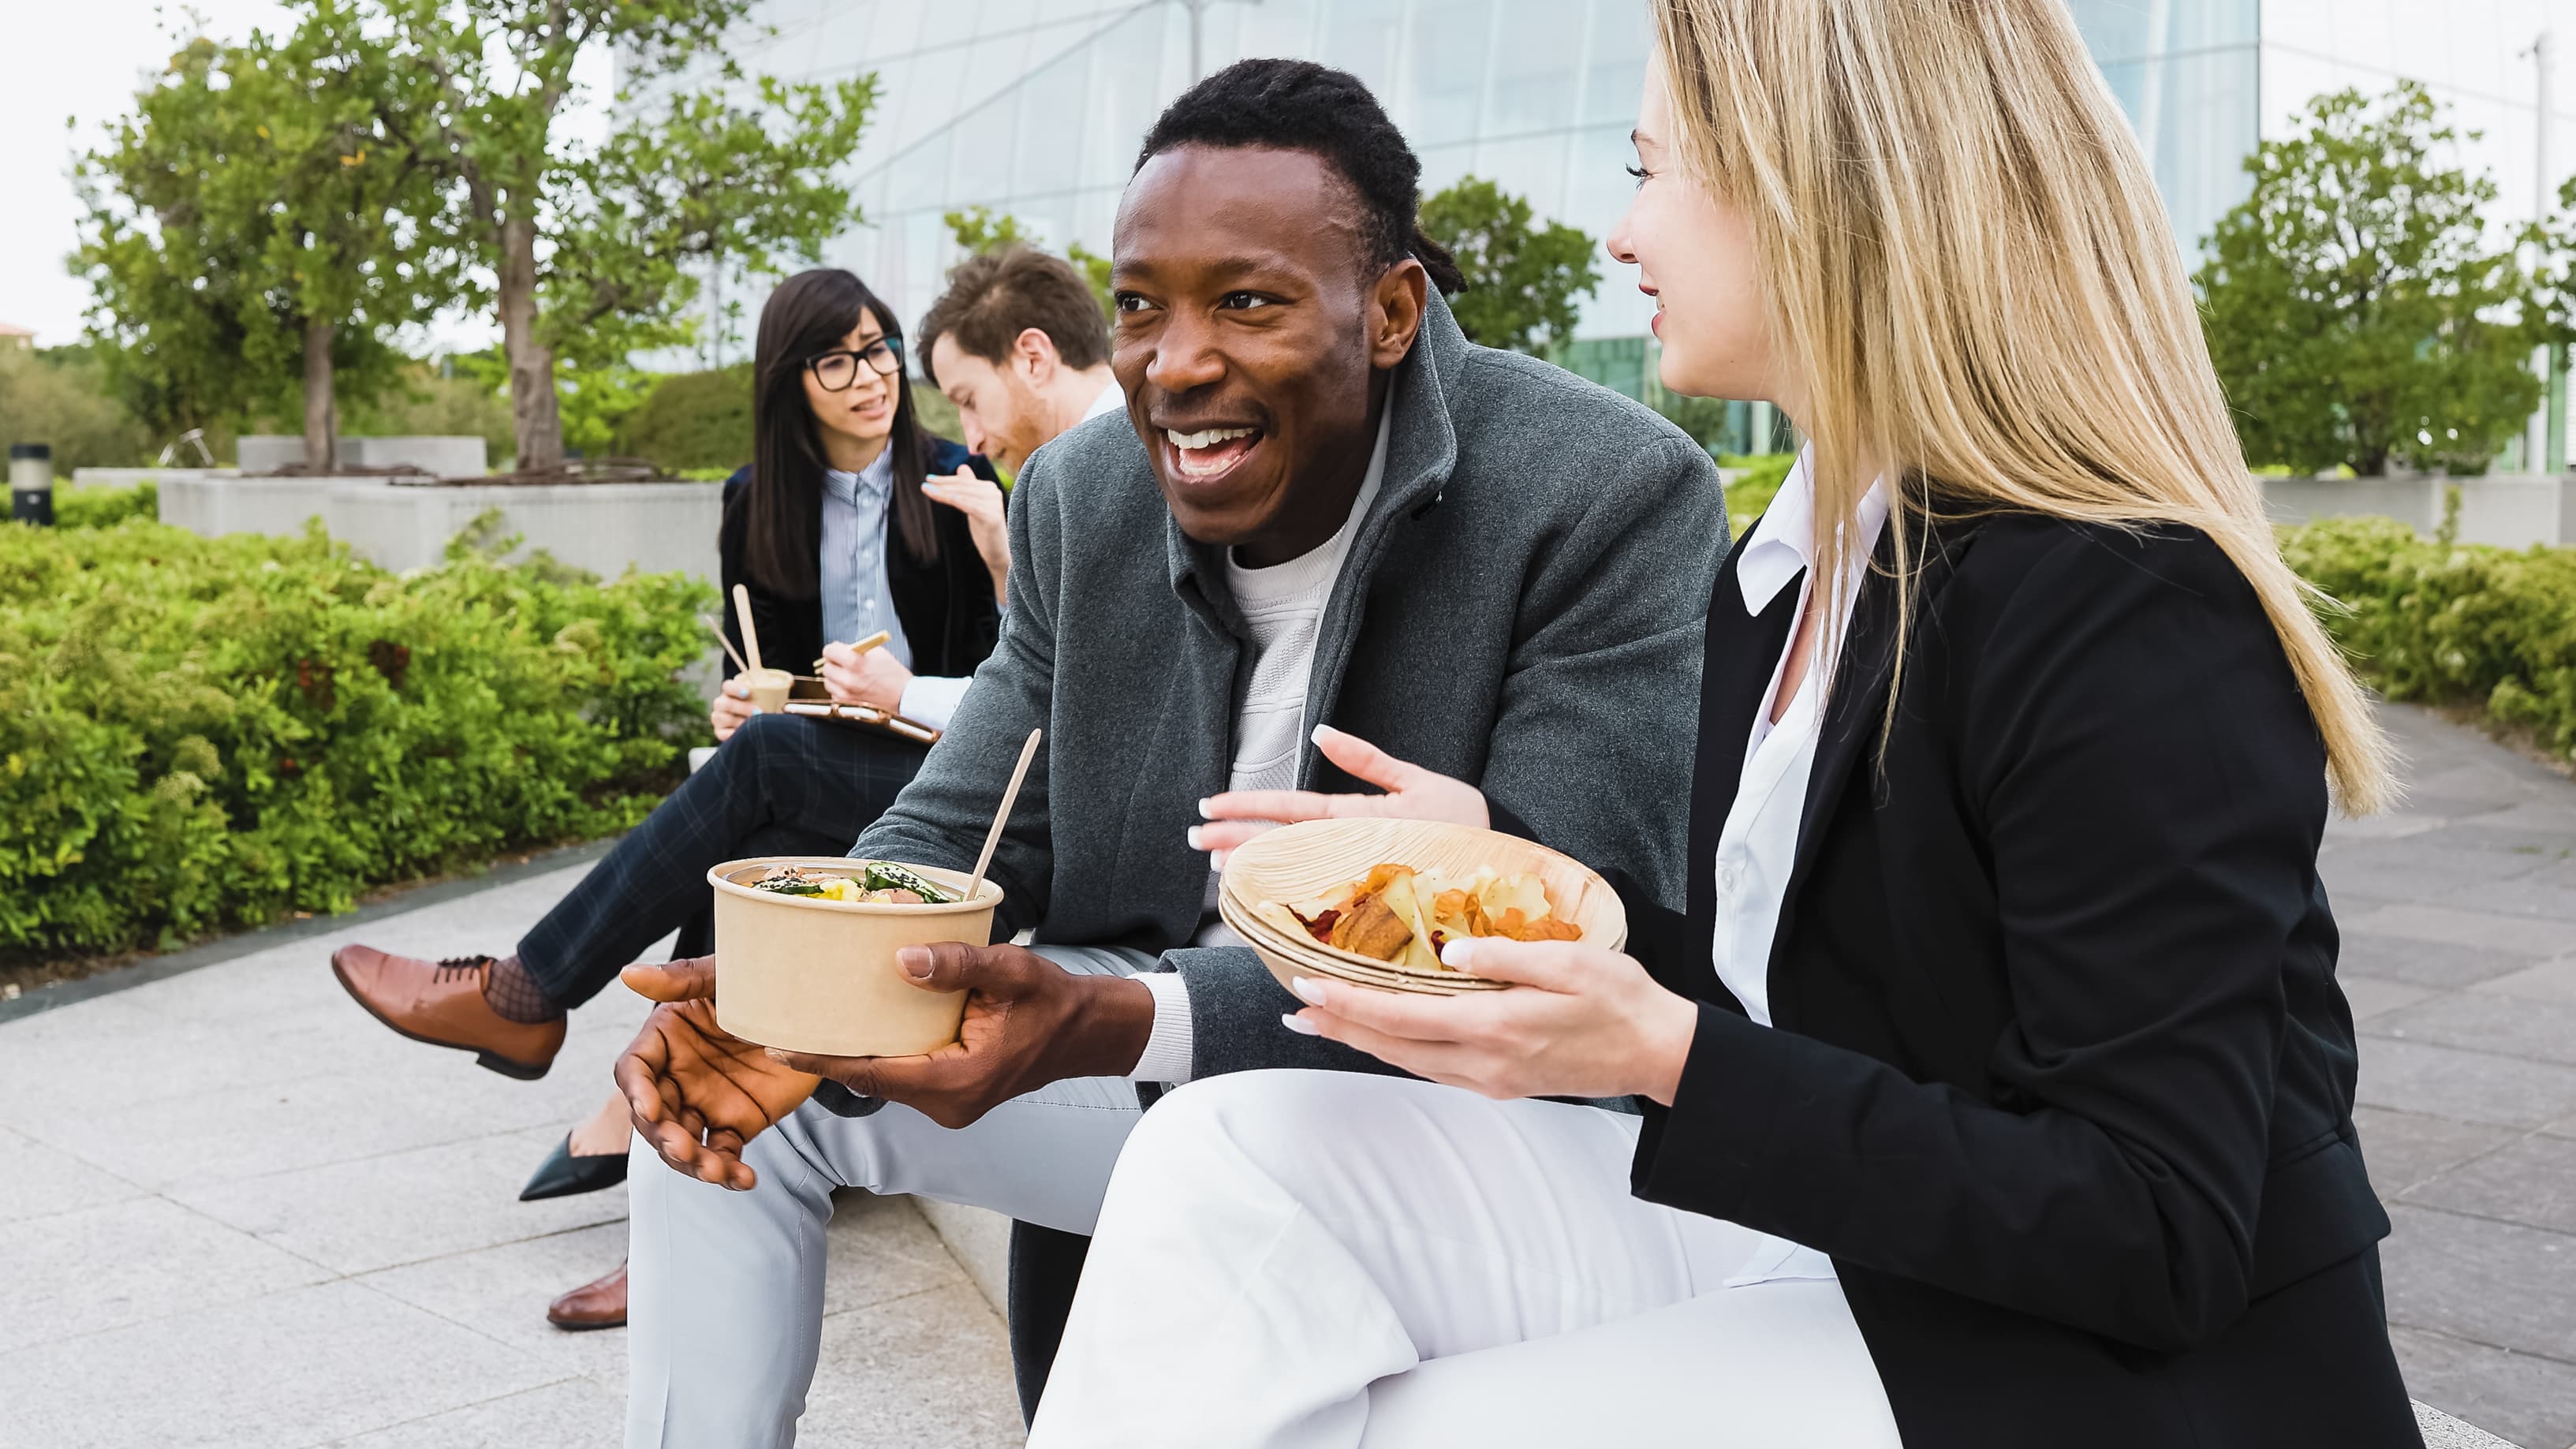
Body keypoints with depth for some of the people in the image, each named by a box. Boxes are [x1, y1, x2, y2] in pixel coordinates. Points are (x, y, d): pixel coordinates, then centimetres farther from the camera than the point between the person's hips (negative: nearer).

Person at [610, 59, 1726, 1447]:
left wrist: (1107, 1023, -38)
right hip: (1142, 1044, 6)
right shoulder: (1080, 499, -2)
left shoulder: (1615, 499, -21)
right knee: (729, 1068, 0)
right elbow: (955, 838, 2)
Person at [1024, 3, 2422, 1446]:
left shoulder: (2126, 615, -20)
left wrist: (1663, 1054, -25)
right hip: (1817, 1254, 8)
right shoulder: (1792, 569, 8)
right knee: (1231, 1162, -9)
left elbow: (2161, 1244, -21)